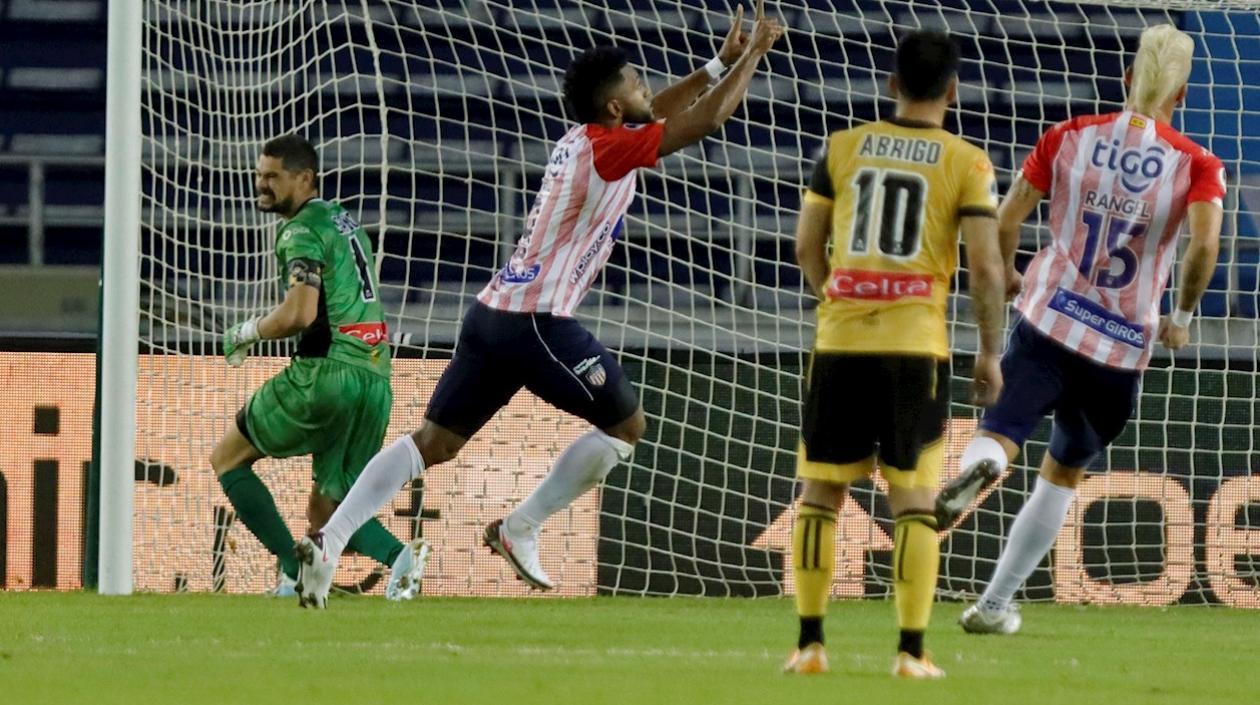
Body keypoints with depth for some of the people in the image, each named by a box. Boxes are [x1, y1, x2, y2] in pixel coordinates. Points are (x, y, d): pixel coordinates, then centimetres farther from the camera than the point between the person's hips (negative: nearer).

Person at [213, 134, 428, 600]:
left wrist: (245, 333, -2)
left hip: (328, 370, -9)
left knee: (227, 458, 7)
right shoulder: (344, 222, 23)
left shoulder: (303, 231, -6)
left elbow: (300, 314, -18)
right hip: (376, 378, 9)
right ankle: (398, 555, -15)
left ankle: (293, 569, -6)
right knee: (324, 510, 13)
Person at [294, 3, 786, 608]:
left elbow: (654, 113, 36)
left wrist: (721, 63, 33)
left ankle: (329, 541, -6)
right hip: (537, 321, -9)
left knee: (434, 442, 8)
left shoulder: (579, 141, 17)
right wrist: (753, 54, 1)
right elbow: (706, 120, -10)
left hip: (493, 311, 9)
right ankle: (519, 530, 9)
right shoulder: (609, 149, -9)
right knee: (627, 423, 9)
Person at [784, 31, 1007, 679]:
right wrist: (990, 353, 5)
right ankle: (911, 650, -1)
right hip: (917, 345, -2)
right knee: (914, 498, 5)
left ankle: (809, 643, 7)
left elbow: (807, 247, 7)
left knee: (820, 490, 11)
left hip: (840, 340, 2)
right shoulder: (966, 164, -1)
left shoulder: (842, 148, 5)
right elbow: (986, 266, -6)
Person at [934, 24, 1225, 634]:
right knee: (1065, 472, 18)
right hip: (1125, 344, 0)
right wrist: (1180, 319, -2)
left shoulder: (1070, 138, 3)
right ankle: (994, 604, 17)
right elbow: (1204, 245, -18)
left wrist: (1007, 276, 23)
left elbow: (1004, 223, 2)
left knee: (1000, 434, -13)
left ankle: (976, 471, -51)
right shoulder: (1196, 164, -1)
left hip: (1049, 318, 0)